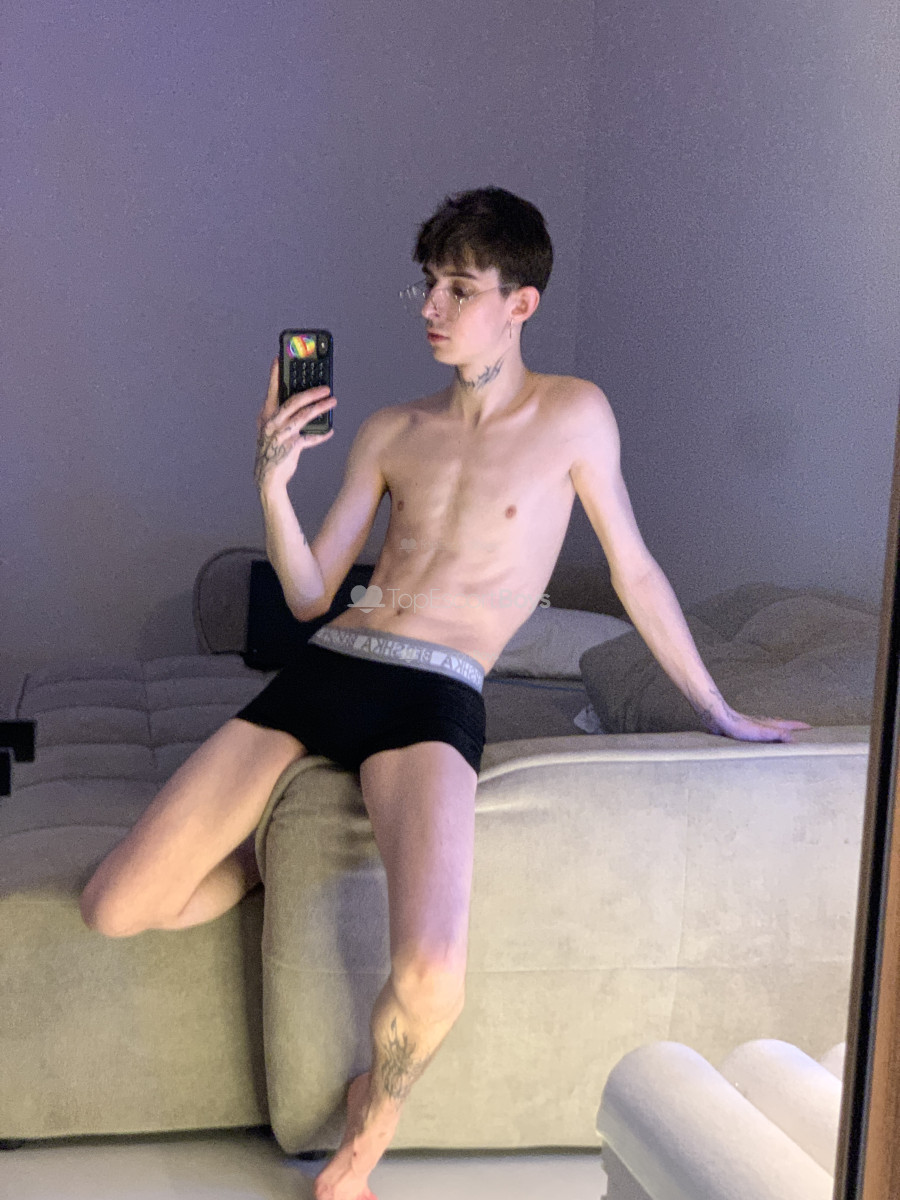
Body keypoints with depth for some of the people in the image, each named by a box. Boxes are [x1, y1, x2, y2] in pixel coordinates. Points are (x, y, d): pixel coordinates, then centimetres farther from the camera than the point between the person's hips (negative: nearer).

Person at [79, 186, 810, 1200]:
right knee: (113, 909, -8)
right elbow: (310, 594, 15)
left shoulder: (572, 414, 7)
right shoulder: (390, 432, 16)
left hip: (433, 697, -4)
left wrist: (717, 711, 21)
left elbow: (634, 572, 15)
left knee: (430, 981, -32)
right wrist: (273, 483, -3)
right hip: (324, 669, 5)